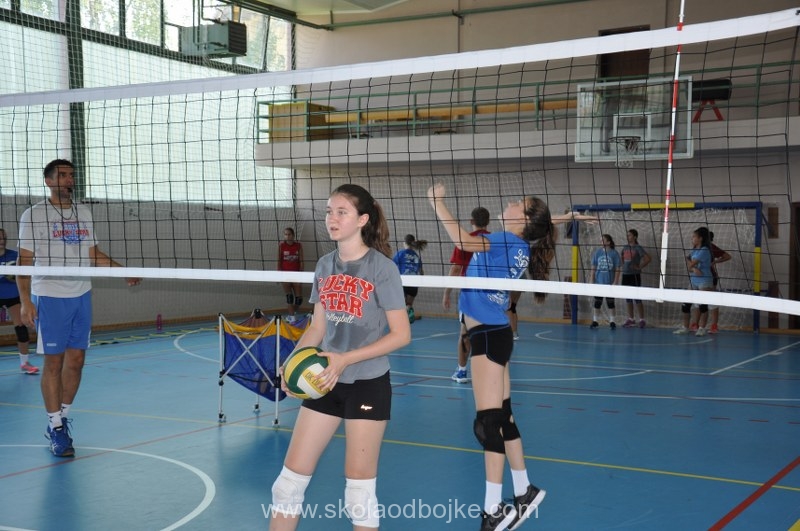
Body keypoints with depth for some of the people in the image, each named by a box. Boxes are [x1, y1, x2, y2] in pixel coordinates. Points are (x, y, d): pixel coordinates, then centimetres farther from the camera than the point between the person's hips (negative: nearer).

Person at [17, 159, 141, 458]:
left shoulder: (83, 213, 12)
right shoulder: (34, 215, -4)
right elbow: (24, 261, -6)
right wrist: (25, 301, -14)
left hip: (81, 296, 5)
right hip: (49, 298, -5)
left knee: (76, 360, 6)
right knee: (54, 363, -2)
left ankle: (61, 419, 21)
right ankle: (56, 428, 6)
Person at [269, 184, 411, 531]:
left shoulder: (381, 267, -12)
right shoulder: (325, 266, 6)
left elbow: (401, 334, -14)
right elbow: (318, 327, 12)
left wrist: (346, 359, -21)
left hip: (368, 385, -6)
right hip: (325, 382, 6)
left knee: (359, 483, 4)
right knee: (291, 476, 8)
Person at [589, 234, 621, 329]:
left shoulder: (614, 253, -4)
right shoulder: (597, 253, 2)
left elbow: (617, 269, -3)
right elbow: (593, 268, 5)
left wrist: (615, 282, -9)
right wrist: (591, 281, 1)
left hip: (610, 283, -2)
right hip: (598, 282, 2)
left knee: (610, 302, 6)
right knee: (597, 302, 6)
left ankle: (612, 321, 13)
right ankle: (595, 321, 13)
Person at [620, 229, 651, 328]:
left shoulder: (638, 248, -8)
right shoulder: (625, 247, 11)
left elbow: (648, 258, -17)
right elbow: (621, 257, 29)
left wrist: (639, 267, -15)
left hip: (634, 275, -7)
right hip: (625, 275, 7)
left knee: (637, 298, -5)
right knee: (628, 298, 10)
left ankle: (642, 320, 1)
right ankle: (631, 319, 19)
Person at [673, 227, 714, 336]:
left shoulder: (704, 251, -13)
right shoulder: (694, 250, 12)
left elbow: (690, 264, -15)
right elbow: (689, 267, 3)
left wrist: (687, 259, 6)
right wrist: (694, 269, -17)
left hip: (704, 282, -8)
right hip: (693, 281, 8)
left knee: (703, 306, -2)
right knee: (686, 304, 4)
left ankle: (701, 328, 5)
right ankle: (685, 327, 13)